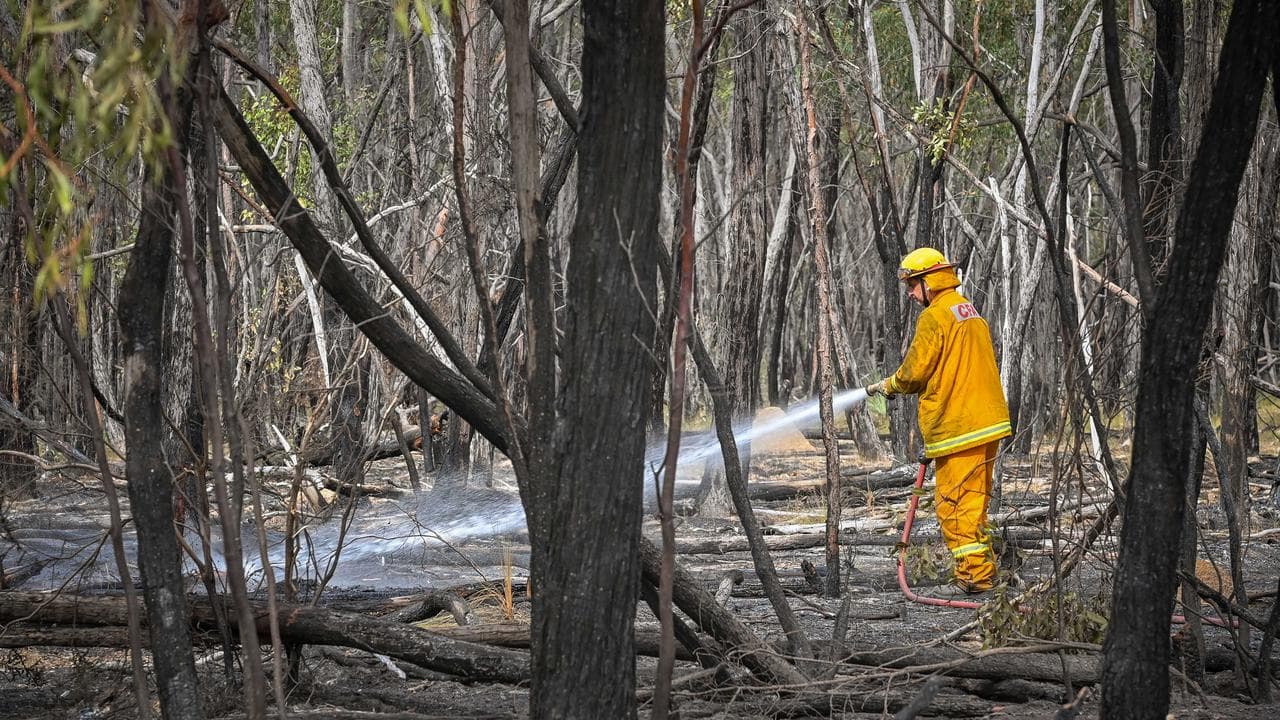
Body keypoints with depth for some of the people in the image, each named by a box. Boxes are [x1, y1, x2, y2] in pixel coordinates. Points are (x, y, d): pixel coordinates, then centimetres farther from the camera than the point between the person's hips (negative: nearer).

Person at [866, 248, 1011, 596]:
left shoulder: (934, 317, -12)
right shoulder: (971, 312, 18)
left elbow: (915, 371, -11)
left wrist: (889, 385, 10)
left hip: (957, 424, -9)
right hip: (988, 422, 9)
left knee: (953, 502, -5)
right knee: (974, 499, 15)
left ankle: (973, 572, -7)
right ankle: (983, 569, 19)